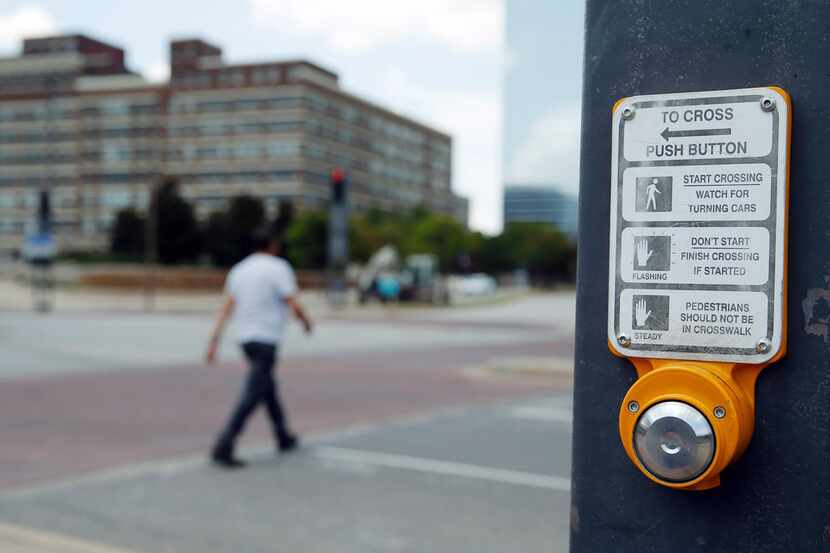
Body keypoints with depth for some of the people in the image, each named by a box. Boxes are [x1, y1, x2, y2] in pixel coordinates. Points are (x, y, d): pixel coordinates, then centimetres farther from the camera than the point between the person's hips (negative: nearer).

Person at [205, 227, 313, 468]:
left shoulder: (239, 270, 9)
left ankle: (284, 438, 33)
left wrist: (213, 342, -2)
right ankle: (223, 448, -17)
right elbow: (294, 306, -14)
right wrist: (306, 322, 7)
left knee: (269, 387, 21)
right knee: (252, 396, -9)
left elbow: (226, 309, 2)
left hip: (245, 338, 8)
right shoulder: (279, 268, -9)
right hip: (266, 339, -8)